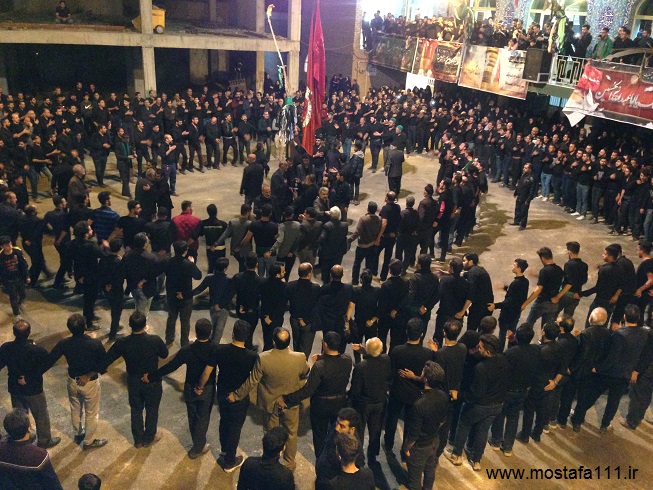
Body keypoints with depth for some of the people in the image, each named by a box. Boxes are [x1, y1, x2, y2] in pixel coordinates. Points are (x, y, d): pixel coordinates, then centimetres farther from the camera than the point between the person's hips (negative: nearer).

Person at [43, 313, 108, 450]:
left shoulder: (64, 343, -20)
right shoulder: (95, 344, -28)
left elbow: (48, 361, -14)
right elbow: (103, 364, -18)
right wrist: (88, 375, -8)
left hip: (72, 381, 4)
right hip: (90, 383, -4)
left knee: (75, 409, 27)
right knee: (91, 413, 18)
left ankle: (78, 434, 49)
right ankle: (88, 442, 33)